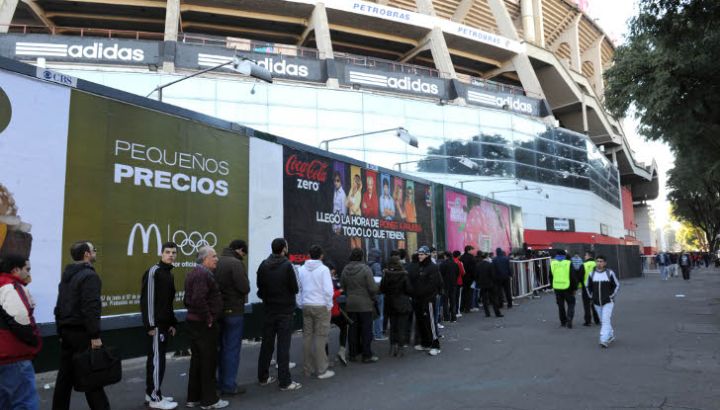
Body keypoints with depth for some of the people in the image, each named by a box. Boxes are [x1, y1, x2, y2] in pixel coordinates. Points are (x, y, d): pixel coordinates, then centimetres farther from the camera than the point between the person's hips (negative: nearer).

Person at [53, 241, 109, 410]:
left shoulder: (66, 276, 14)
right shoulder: (90, 276, -14)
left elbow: (59, 307, 16)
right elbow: (91, 308, -22)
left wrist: (61, 332, 20)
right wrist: (95, 335, -20)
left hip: (67, 332, 8)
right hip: (82, 332, -8)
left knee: (65, 376, 12)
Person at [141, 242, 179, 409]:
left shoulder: (169, 274, 15)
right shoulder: (153, 272, -13)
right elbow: (147, 300, -18)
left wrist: (172, 323, 18)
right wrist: (150, 324, -20)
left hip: (164, 324, 9)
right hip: (155, 324, -9)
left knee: (155, 358, 14)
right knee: (157, 359, -4)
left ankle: (151, 393, 22)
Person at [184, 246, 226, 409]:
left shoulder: (193, 273, 15)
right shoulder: (204, 273, -18)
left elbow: (189, 299, 19)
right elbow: (199, 299, -30)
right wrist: (208, 318, -22)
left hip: (194, 321, 10)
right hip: (205, 324, -10)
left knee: (197, 359, 16)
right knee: (208, 361, -1)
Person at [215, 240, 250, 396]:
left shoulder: (218, 262, 7)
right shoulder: (236, 263, -16)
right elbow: (245, 288, -20)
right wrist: (241, 295, 0)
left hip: (220, 310, 8)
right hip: (234, 310, -8)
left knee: (223, 347, 18)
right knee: (232, 348, 1)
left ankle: (221, 382, 27)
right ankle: (229, 386, 8)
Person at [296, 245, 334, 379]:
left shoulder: (301, 269, 5)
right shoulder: (323, 269, -10)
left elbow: (297, 289, 8)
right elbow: (328, 290, -14)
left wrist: (301, 305, 15)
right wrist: (329, 306, -3)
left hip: (306, 306, 5)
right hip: (321, 306, -5)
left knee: (307, 337, 10)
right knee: (320, 338, -1)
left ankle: (308, 369, 17)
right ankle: (321, 370, 3)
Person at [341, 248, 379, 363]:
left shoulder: (345, 270, 1)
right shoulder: (365, 269, -15)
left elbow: (342, 287, 7)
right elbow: (373, 288, -15)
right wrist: (373, 297, 4)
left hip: (350, 305, 5)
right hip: (365, 304, -5)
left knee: (353, 329, 13)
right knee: (366, 330, 3)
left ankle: (353, 354, 21)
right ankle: (367, 355, 6)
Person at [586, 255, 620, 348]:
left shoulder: (610, 273, -5)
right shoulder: (592, 274, 2)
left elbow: (617, 285, 3)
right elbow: (587, 286, 14)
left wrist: (612, 295, -3)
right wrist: (592, 296, 7)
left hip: (608, 302, -4)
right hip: (597, 303, 4)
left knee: (606, 320, -13)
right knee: (602, 321, 14)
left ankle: (604, 340, -16)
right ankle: (611, 335, 34)